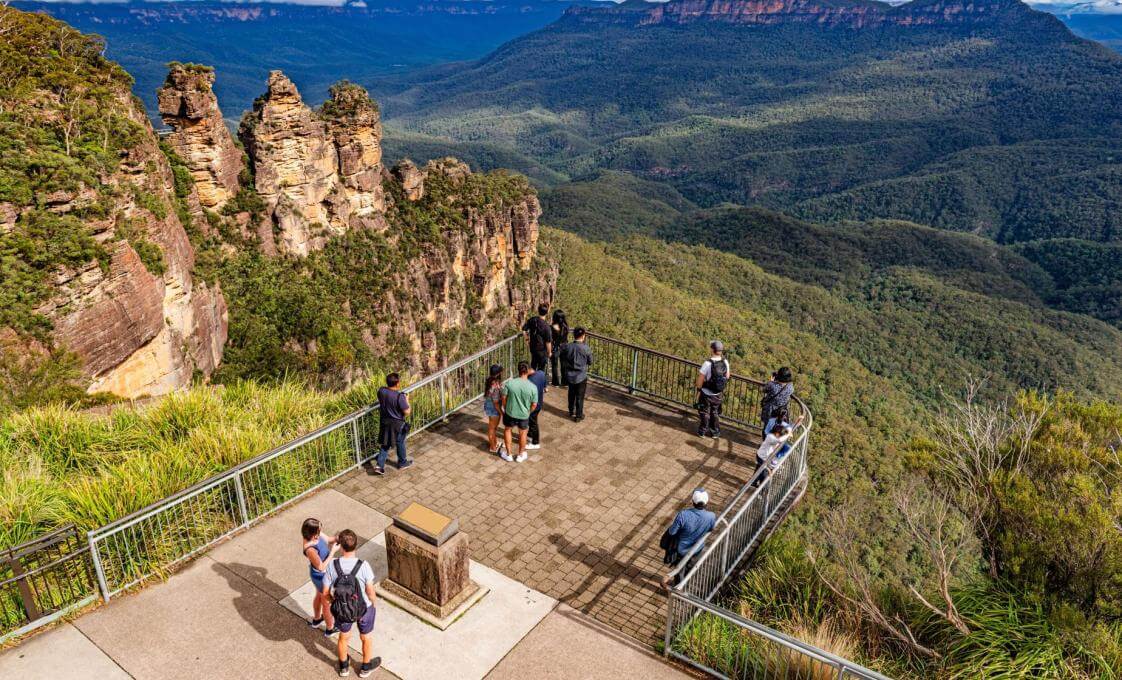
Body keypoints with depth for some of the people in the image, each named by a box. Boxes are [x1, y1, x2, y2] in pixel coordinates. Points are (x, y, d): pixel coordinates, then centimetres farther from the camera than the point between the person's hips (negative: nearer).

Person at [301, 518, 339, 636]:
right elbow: (321, 567, -29)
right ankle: (330, 628, 43)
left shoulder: (313, 536, -19)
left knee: (319, 596, 33)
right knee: (327, 602, 18)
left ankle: (316, 619, 59)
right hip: (322, 577, -8)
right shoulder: (310, 549, -41)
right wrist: (333, 551, -30)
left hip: (320, 574, 8)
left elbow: (327, 539, -1)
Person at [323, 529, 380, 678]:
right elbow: (370, 592, -20)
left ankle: (344, 666, 55)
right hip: (364, 609, -2)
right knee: (366, 638, 27)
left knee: (343, 636, 31)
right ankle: (366, 666, 51)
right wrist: (373, 602, 3)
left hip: (342, 609, 2)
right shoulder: (364, 566, -31)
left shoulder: (332, 565, -26)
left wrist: (335, 601, 7)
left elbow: (325, 593, -14)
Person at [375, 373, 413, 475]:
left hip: (384, 422, 5)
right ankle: (402, 463, 37)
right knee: (400, 443, 18)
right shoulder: (399, 396, -29)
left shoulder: (381, 391, -11)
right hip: (397, 424, -5)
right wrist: (407, 401, -7)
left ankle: (380, 466, 14)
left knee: (385, 444, 19)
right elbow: (407, 412, -22)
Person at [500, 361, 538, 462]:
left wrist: (505, 408, 9)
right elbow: (534, 405, -10)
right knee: (523, 433, 25)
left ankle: (508, 455, 36)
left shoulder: (509, 383, -20)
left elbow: (504, 398, -10)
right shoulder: (533, 387, -19)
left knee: (507, 430, 27)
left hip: (510, 413, 0)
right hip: (524, 415, 0)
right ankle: (521, 455, 40)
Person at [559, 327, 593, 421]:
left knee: (571, 394, 24)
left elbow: (563, 361, 1)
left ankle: (571, 411, 39)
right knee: (580, 397, 11)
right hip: (581, 376, -3)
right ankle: (579, 415, 21)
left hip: (569, 376, 3)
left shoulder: (566, 346, -10)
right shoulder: (585, 348, -19)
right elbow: (590, 362, -3)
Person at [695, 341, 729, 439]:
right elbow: (727, 376, 1)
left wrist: (698, 389, -5)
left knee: (704, 412, 17)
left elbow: (701, 378, -20)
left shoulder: (708, 363, -27)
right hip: (718, 394, 4)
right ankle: (715, 432, 32)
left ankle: (702, 431, 29)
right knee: (715, 412, 23)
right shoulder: (725, 362, -12)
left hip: (706, 393, -4)